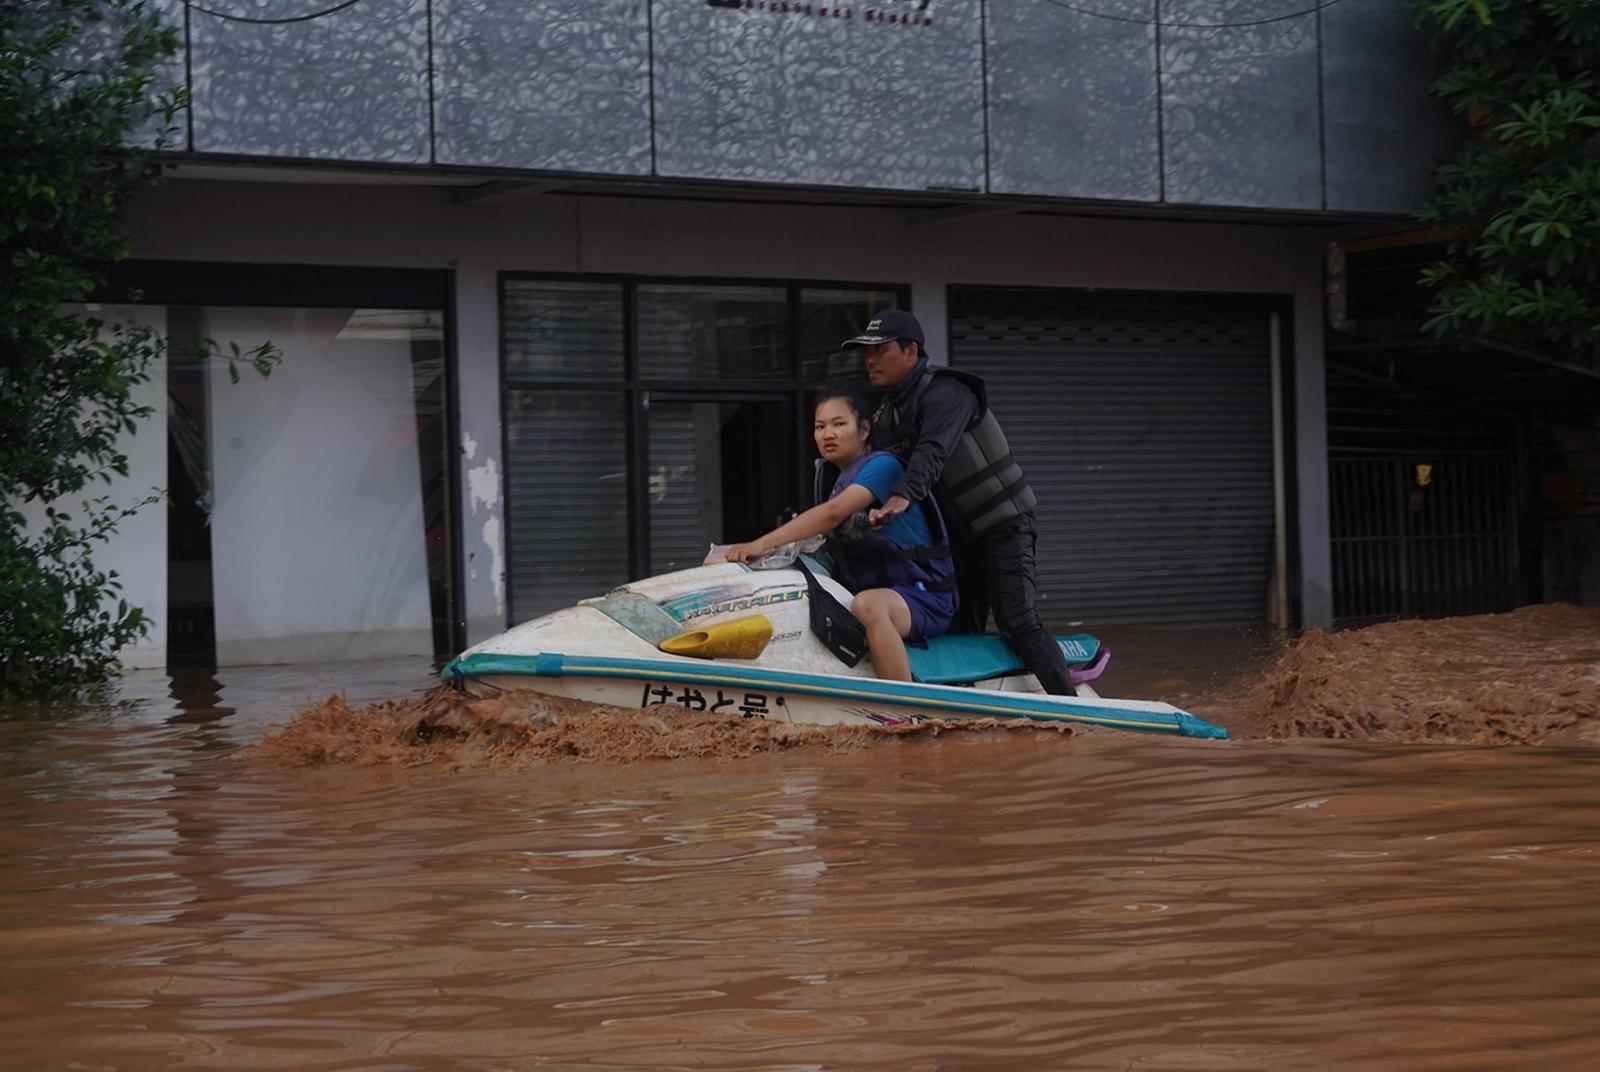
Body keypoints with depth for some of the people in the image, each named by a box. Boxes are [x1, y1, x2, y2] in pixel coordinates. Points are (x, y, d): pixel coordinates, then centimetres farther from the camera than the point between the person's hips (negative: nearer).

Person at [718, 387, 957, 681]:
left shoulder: (883, 465, -13)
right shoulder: (830, 474, 15)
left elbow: (833, 513, -26)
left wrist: (762, 544, -32)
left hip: (924, 594, -9)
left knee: (868, 606, -38)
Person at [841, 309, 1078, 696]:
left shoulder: (946, 392, -19)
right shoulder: (885, 416, 10)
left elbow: (932, 452, -37)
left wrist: (901, 497, -52)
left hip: (1002, 527, -9)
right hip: (957, 537, 9)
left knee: (1019, 625, -18)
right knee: (960, 633, 7)